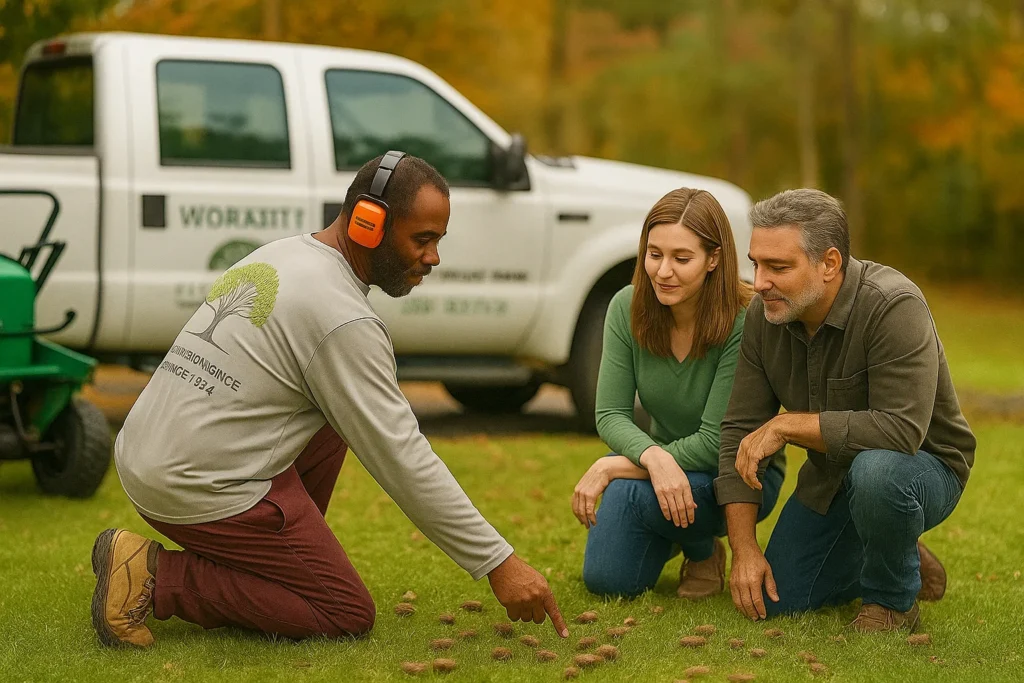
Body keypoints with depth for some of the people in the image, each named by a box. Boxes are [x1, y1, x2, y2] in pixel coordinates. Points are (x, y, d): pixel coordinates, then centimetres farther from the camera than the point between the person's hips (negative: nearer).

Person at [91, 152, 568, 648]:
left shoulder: (279, 255, 12)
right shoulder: (342, 318, -16)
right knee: (348, 616, 0)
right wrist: (498, 564, -13)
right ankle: (157, 578, -6)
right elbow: (403, 462, -16)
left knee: (332, 421, 23)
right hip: (202, 489, -9)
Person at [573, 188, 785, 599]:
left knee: (629, 493, -33)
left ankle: (706, 549, 1)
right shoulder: (628, 307, -12)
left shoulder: (743, 324, -26)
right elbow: (611, 415, -12)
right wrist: (655, 457, -35)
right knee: (606, 579, -13)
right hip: (660, 458, 5)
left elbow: (716, 444, -26)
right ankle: (675, 534, 20)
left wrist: (612, 466, -26)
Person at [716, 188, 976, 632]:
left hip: (923, 466, -6)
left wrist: (788, 425, -34)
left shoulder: (894, 307, -31)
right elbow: (740, 431, -8)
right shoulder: (764, 314, -12)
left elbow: (901, 432, -40)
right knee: (774, 602, 3)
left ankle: (893, 599, -10)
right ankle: (905, 561, 27)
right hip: (830, 477, 6)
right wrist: (744, 549, -15)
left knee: (874, 470, -40)